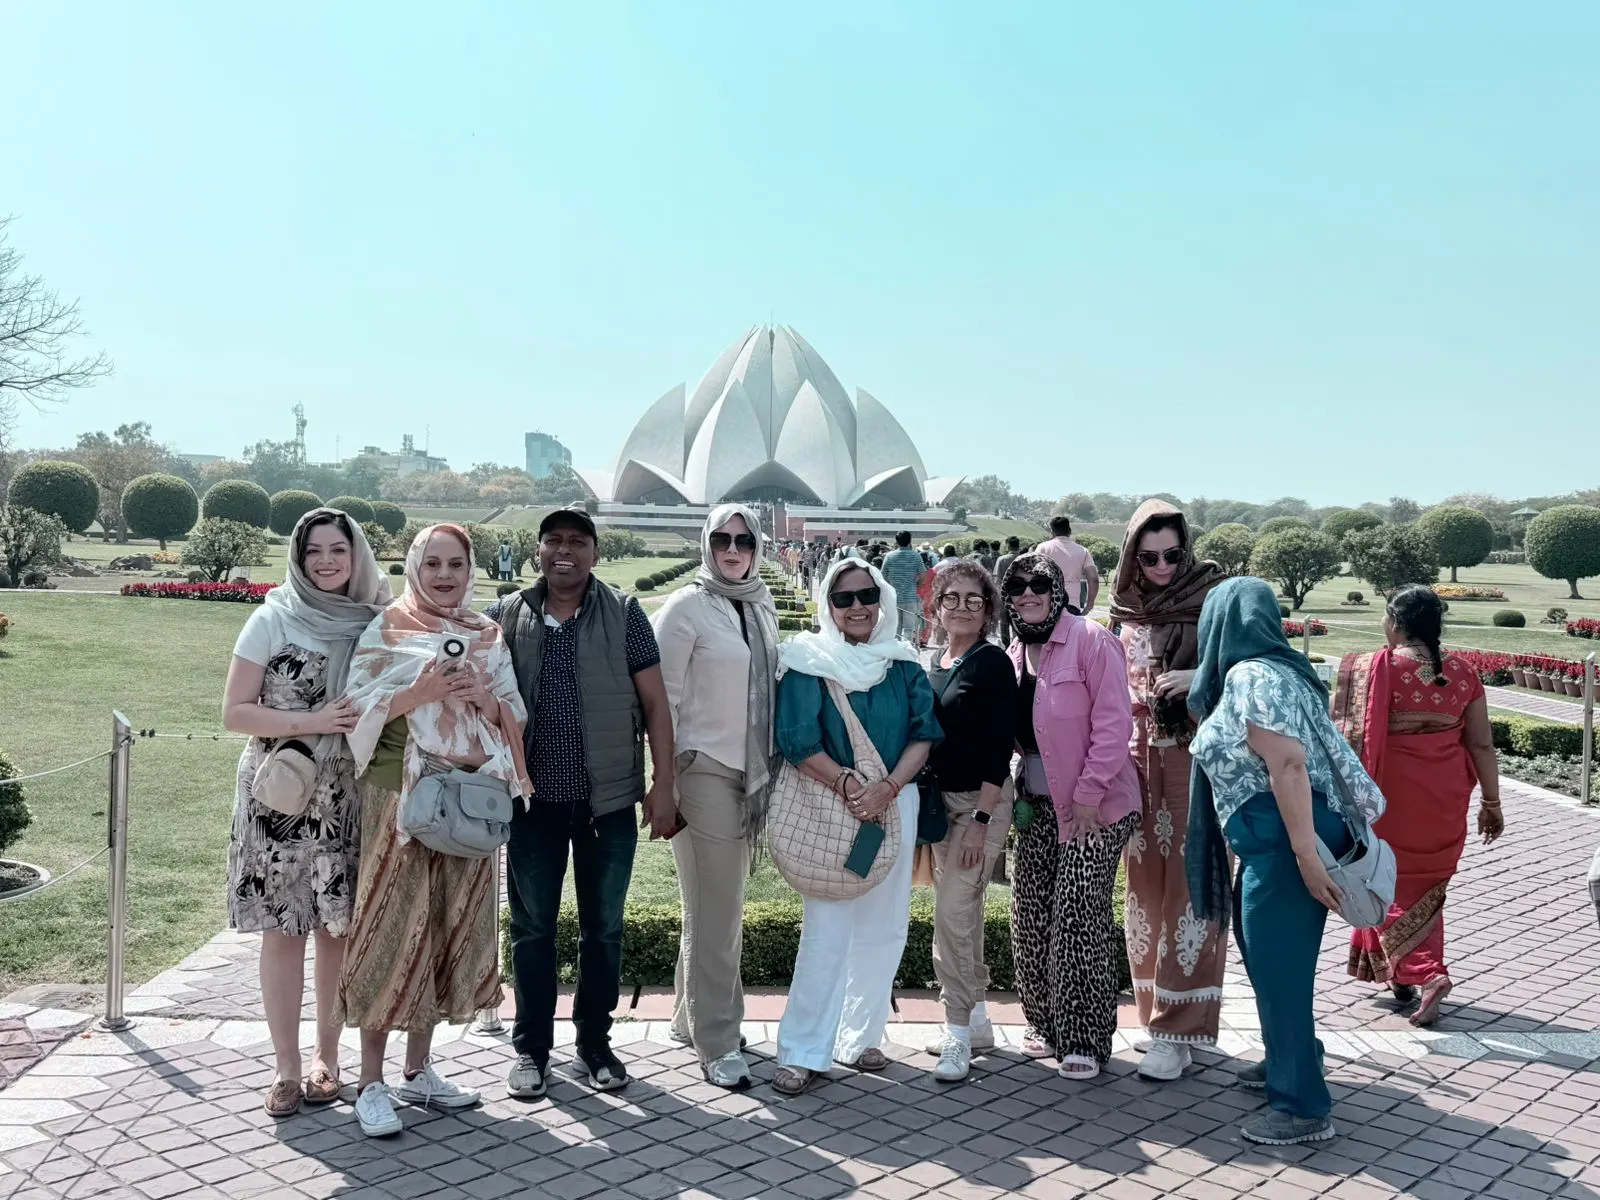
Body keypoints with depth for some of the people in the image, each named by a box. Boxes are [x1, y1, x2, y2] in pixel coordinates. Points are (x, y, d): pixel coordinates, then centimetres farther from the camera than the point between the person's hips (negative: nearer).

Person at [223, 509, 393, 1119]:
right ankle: (287, 1068, 13)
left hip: (348, 799, 2)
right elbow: (234, 713, -5)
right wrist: (312, 721, -16)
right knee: (282, 931, 2)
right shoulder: (273, 619, -2)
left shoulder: (375, 623, 4)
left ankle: (327, 1056, 22)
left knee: (339, 929, 6)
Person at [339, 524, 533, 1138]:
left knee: (450, 929, 10)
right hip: (402, 795, -4)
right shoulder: (385, 631, -1)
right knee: (393, 928, -2)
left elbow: (516, 715, 11)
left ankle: (418, 1070, 24)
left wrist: (483, 697, -10)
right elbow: (358, 709, -9)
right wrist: (420, 692, -22)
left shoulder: (487, 635, 11)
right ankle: (371, 1083, 9)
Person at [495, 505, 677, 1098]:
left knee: (604, 926, 10)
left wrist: (663, 785, -7)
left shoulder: (623, 613, -1)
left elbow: (655, 702, -1)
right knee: (532, 925, 8)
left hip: (610, 798, -1)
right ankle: (531, 1046, 23)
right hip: (534, 799, 1)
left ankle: (595, 1040, 26)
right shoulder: (510, 616, 3)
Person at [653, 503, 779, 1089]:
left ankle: (692, 1016, 28)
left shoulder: (762, 606, 11)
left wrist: (772, 765, 16)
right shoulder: (687, 607, -9)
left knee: (724, 905, 14)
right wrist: (666, 775, -10)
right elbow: (663, 695, -9)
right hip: (704, 771, -7)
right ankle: (716, 1042, 5)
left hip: (753, 772, 7)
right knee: (715, 912, -4)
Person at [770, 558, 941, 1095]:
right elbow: (799, 741, -11)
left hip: (895, 807, 4)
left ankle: (860, 1038, 24)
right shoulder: (809, 662, -4)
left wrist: (887, 787, -14)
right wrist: (850, 785, -18)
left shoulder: (902, 664, 7)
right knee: (827, 931, -7)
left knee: (882, 929, 9)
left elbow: (923, 733, 1)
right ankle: (801, 1052, 1)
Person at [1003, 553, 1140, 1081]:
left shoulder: (1090, 641, -12)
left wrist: (1088, 795, -17)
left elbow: (1114, 724, -16)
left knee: (1079, 923, -7)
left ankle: (1085, 1040, 5)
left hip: (1093, 807, -7)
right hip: (1037, 805, 7)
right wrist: (1016, 791, 8)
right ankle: (1045, 1025, 25)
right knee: (1031, 919, 10)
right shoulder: (1014, 655, 11)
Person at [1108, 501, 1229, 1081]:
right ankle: (1158, 1012, 21)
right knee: (1146, 884, 9)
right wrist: (1138, 699, 2)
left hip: (1198, 757, -4)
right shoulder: (1125, 610, 9)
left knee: (1190, 886, -6)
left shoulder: (1213, 597, -4)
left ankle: (1179, 1031, -2)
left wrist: (1198, 679, -19)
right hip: (1139, 759, 5)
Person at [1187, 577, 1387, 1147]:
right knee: (1268, 955, 23)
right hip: (1275, 843, 10)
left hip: (1285, 842, -10)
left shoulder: (1249, 677, -16)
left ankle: (1304, 1107, 7)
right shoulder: (1276, 669, 14)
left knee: (1279, 966, -2)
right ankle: (1287, 1060, 40)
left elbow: (1288, 766, -23)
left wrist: (1307, 856, -25)